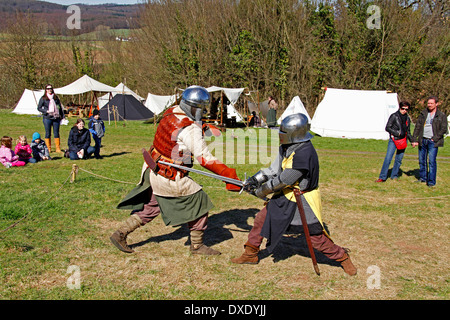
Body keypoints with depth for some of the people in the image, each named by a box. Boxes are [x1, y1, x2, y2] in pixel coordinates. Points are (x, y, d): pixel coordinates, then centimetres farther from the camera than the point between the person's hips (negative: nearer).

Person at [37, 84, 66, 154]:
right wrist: (46, 111, -12)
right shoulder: (43, 98, 3)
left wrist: (62, 116, 12)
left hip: (56, 118, 2)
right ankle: (48, 148, 9)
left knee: (56, 133, 3)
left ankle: (58, 148, 7)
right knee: (48, 133, 2)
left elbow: (60, 107, 17)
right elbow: (39, 108, 3)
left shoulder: (56, 97, 12)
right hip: (47, 118, -2)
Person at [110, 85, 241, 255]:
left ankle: (120, 233, 26)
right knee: (199, 201, 7)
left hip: (151, 170, 8)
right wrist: (228, 174, -17)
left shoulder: (171, 112, 0)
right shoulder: (191, 130, -24)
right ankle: (197, 245, 17)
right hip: (169, 178, -8)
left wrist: (199, 128, 4)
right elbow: (205, 159, -22)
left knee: (150, 206, 24)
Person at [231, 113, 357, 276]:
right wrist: (255, 179, -1)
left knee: (316, 238, 1)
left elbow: (284, 180, -24)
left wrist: (263, 191, -12)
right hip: (285, 196, 8)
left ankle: (342, 256, 25)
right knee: (261, 219, 9)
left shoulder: (304, 153, -30)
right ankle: (250, 254, 26)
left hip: (303, 201, -8)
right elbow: (275, 168, 9)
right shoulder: (286, 147, -1)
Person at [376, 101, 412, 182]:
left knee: (399, 160, 7)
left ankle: (394, 176, 19)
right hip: (393, 140, -5)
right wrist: (397, 133, -14)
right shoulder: (394, 116, -4)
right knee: (388, 159, -10)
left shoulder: (407, 118, 13)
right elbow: (387, 128, -7)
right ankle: (382, 177, -7)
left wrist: (412, 140, 15)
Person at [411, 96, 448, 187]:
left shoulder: (441, 115, 1)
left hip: (433, 142, -4)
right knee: (422, 160, 10)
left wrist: (435, 138, -10)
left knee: (432, 161, -8)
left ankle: (431, 181, -2)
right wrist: (414, 140, 1)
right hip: (422, 140, 4)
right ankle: (423, 178, 25)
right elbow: (417, 127, 8)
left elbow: (444, 129, -2)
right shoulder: (423, 114, 9)